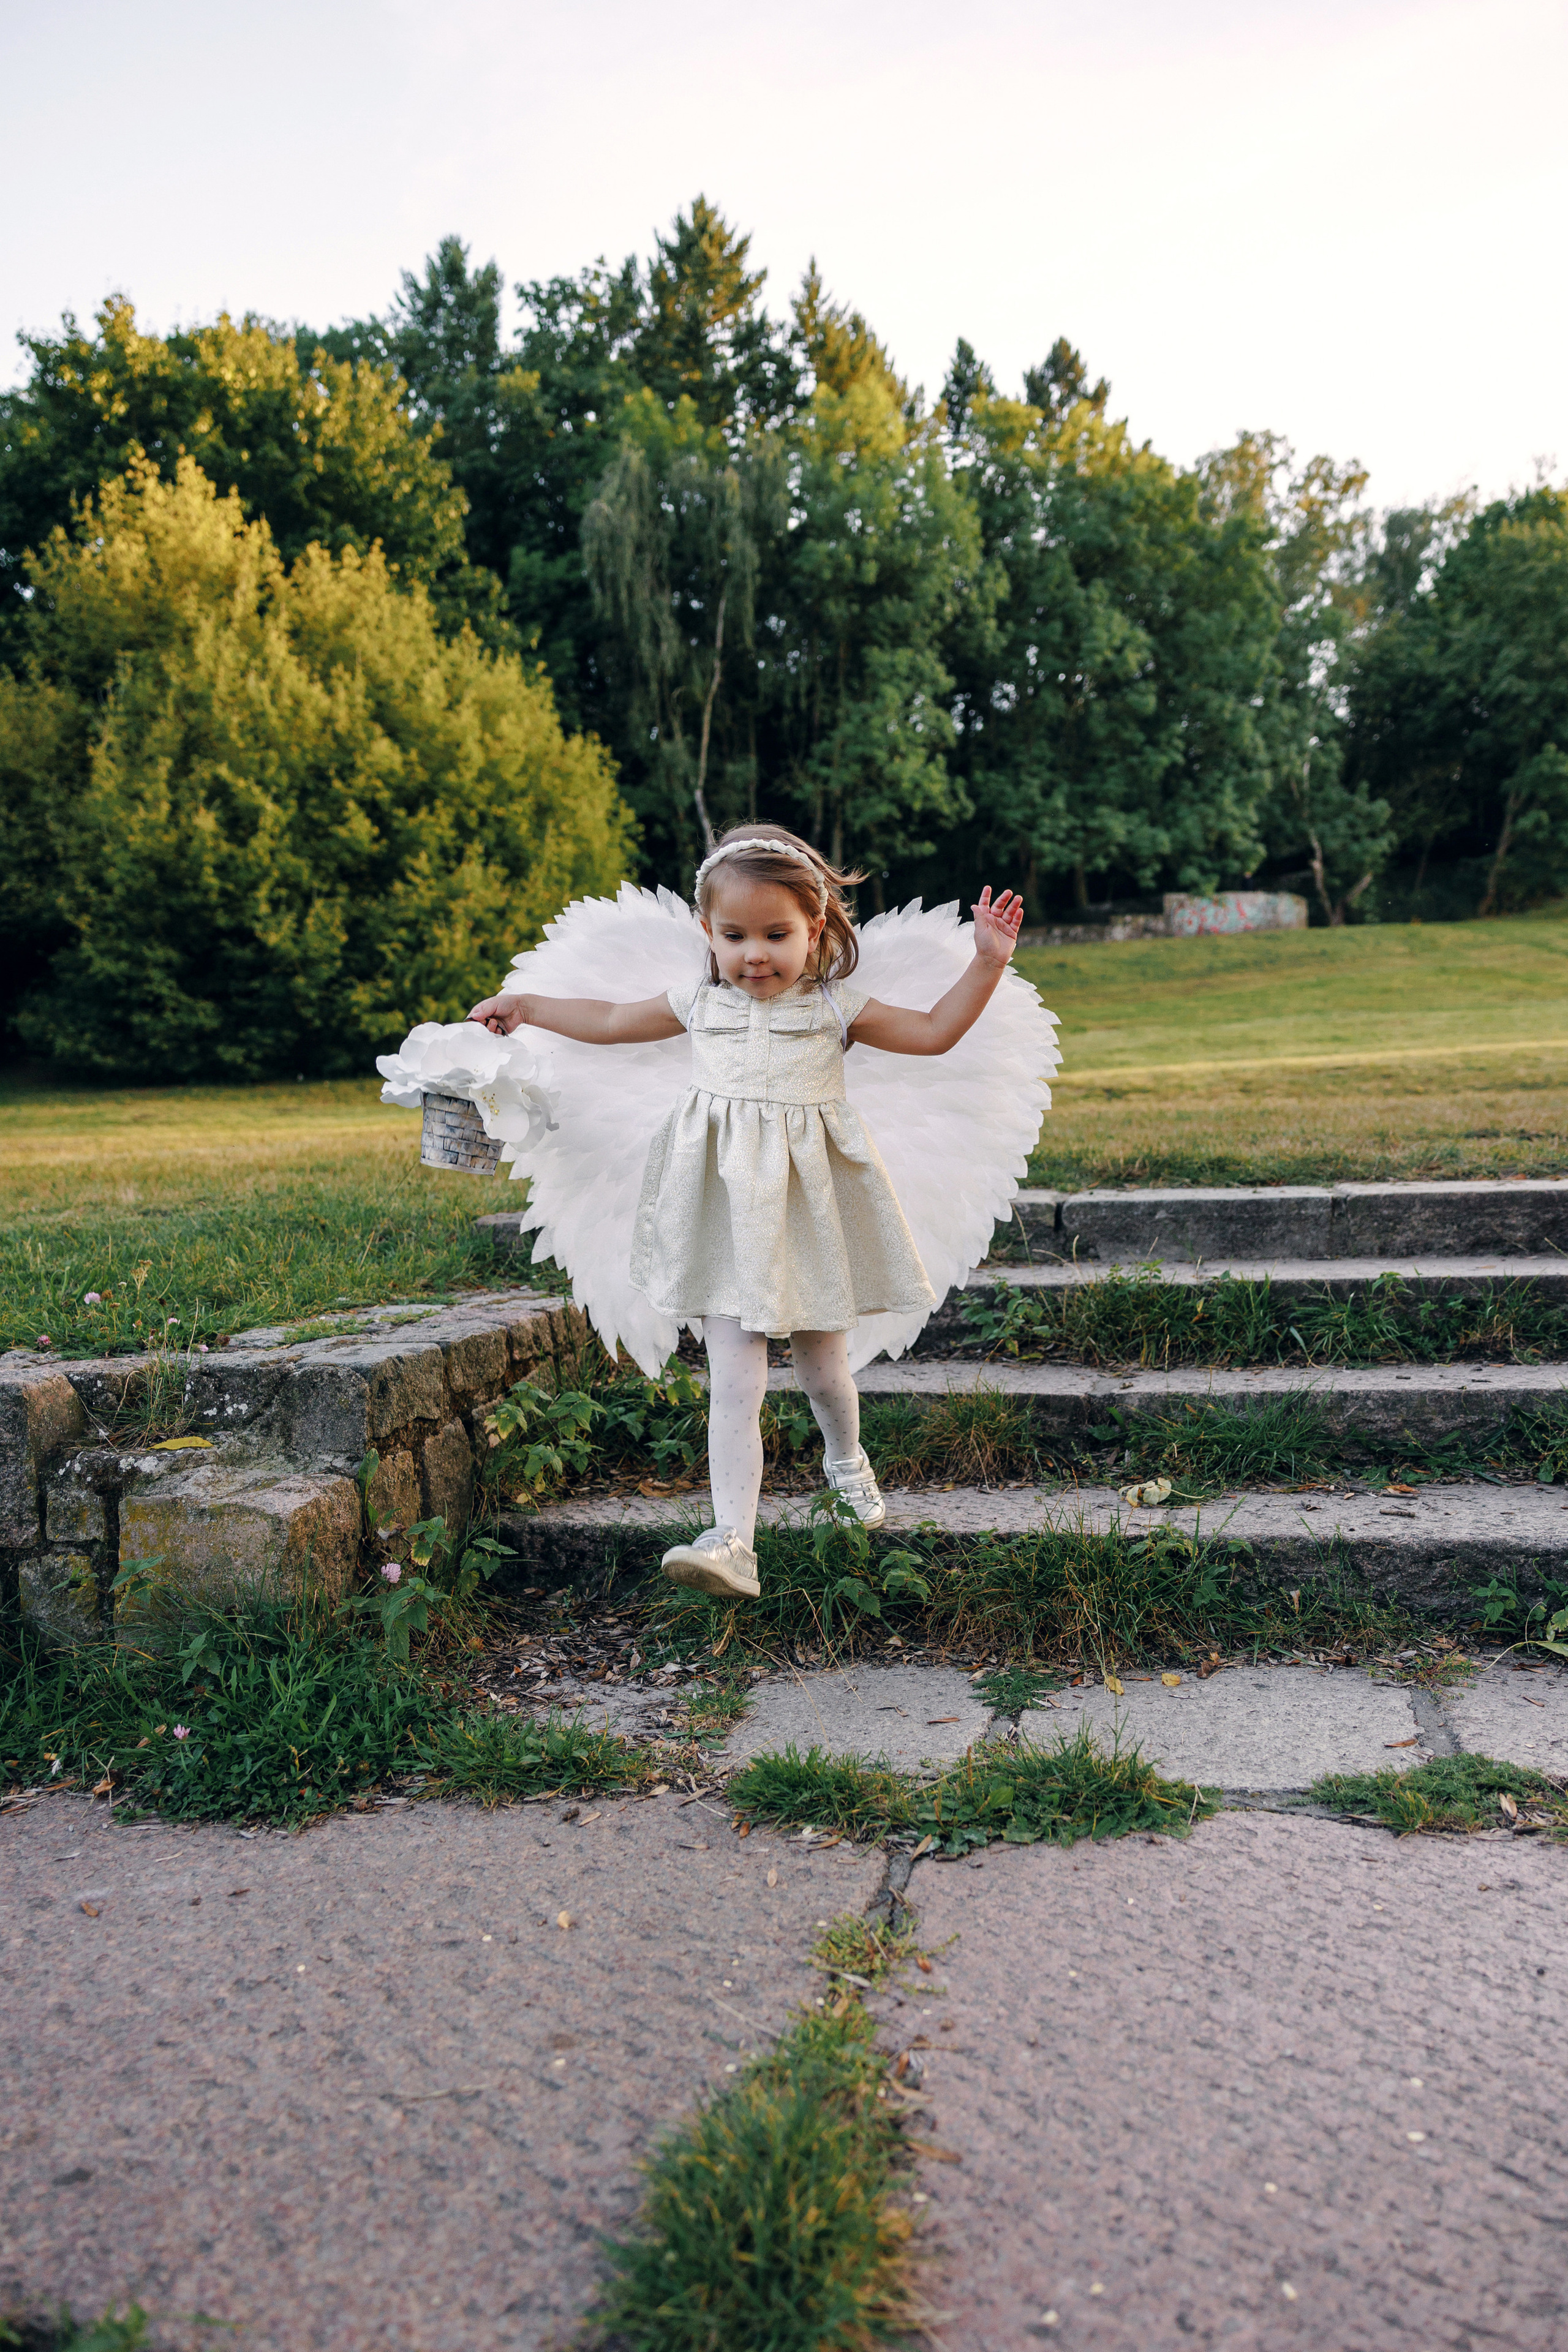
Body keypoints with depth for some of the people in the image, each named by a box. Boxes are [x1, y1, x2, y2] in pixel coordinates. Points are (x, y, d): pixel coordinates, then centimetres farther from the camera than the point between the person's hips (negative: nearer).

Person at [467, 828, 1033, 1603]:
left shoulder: (834, 1006, 1)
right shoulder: (699, 1000, 6)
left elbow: (935, 1032, 1)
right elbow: (614, 1022, 21)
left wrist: (987, 962, -8)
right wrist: (525, 1006, 26)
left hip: (805, 1209, 0)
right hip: (727, 1206, 0)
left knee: (821, 1367, 15)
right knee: (733, 1383, -9)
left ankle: (847, 1459, 48)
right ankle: (732, 1540, -13)